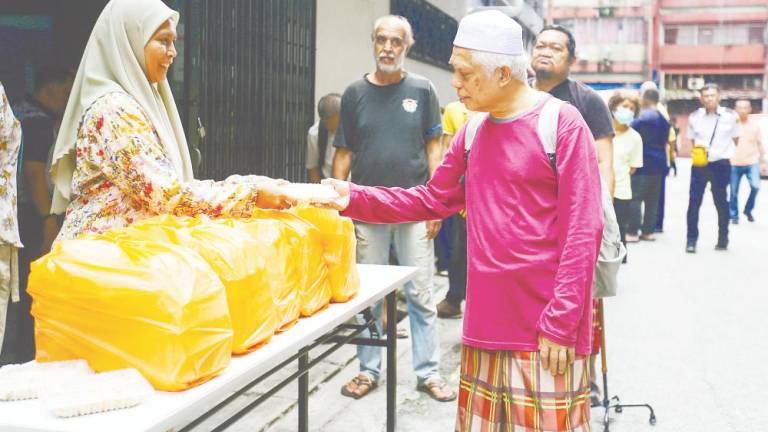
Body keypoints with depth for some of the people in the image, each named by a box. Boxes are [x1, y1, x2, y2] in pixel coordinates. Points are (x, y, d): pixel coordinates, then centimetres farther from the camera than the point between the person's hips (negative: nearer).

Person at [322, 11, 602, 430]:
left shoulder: (562, 123, -10)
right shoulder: (472, 131, 10)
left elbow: (582, 231, -14)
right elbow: (432, 200, 15)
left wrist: (561, 324, -16)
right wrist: (353, 198, 4)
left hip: (544, 328, -6)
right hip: (487, 324, 6)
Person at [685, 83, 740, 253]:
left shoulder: (730, 116, -5)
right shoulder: (694, 117, -1)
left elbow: (735, 138, 8)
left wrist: (727, 152, 5)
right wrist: (697, 148, -3)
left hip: (721, 164, -1)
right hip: (700, 164, 1)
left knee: (721, 202, 9)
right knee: (694, 202, -1)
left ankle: (723, 239, 21)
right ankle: (691, 240, 5)